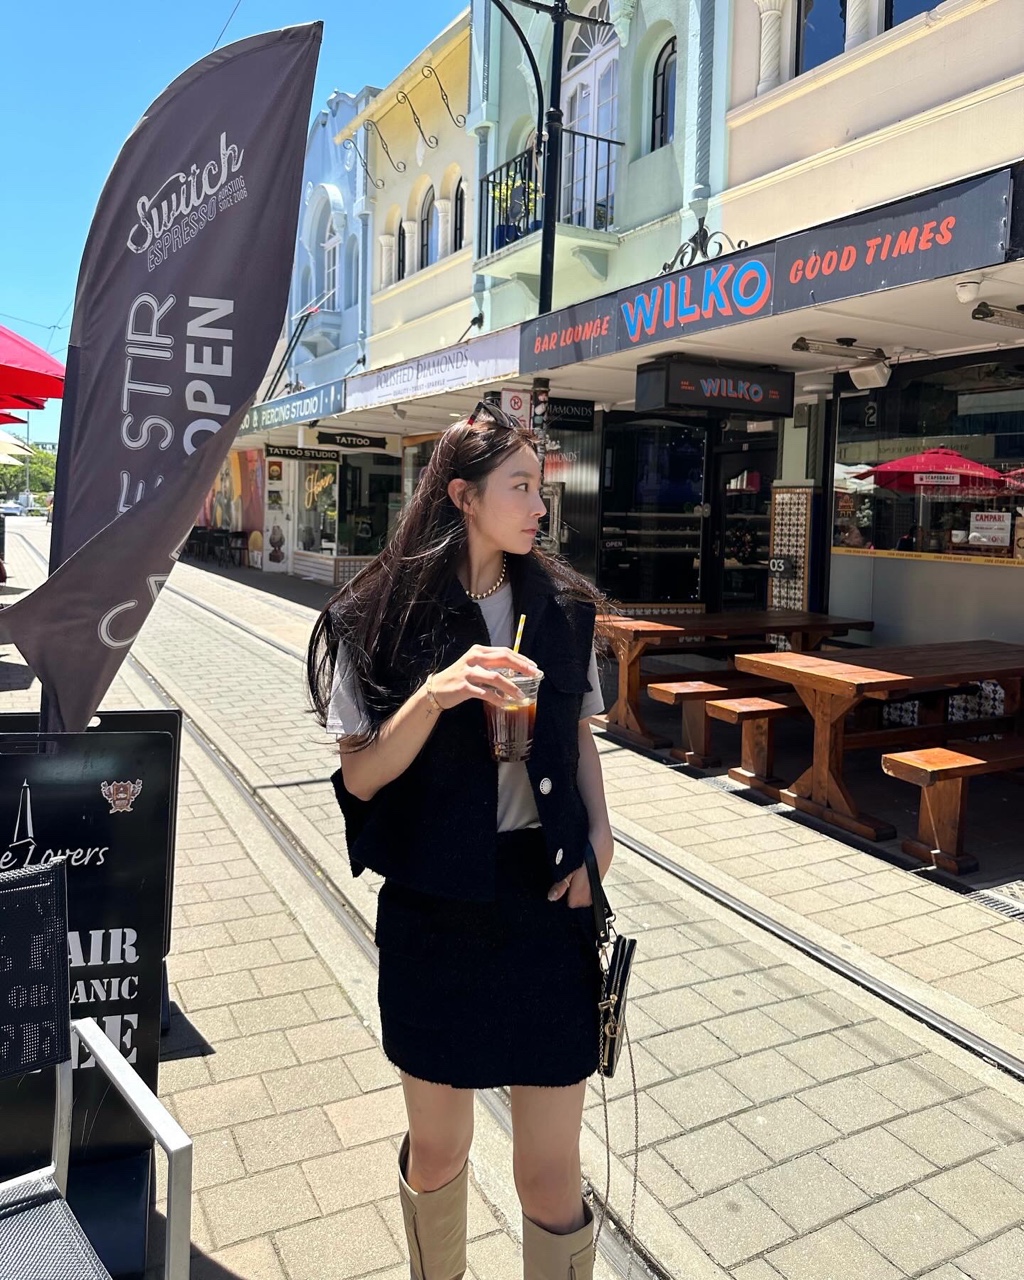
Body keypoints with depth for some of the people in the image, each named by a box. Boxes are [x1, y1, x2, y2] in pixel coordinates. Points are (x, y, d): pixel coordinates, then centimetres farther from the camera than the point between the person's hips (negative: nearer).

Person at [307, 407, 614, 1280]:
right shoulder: (382, 618, -7)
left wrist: (598, 839, -1)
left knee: (552, 1169, 7)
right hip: (433, 911, -1)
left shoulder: (563, 607, 1)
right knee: (438, 1147, 19)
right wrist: (434, 694, -25)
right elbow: (361, 776, -10)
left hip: (548, 903, 2)